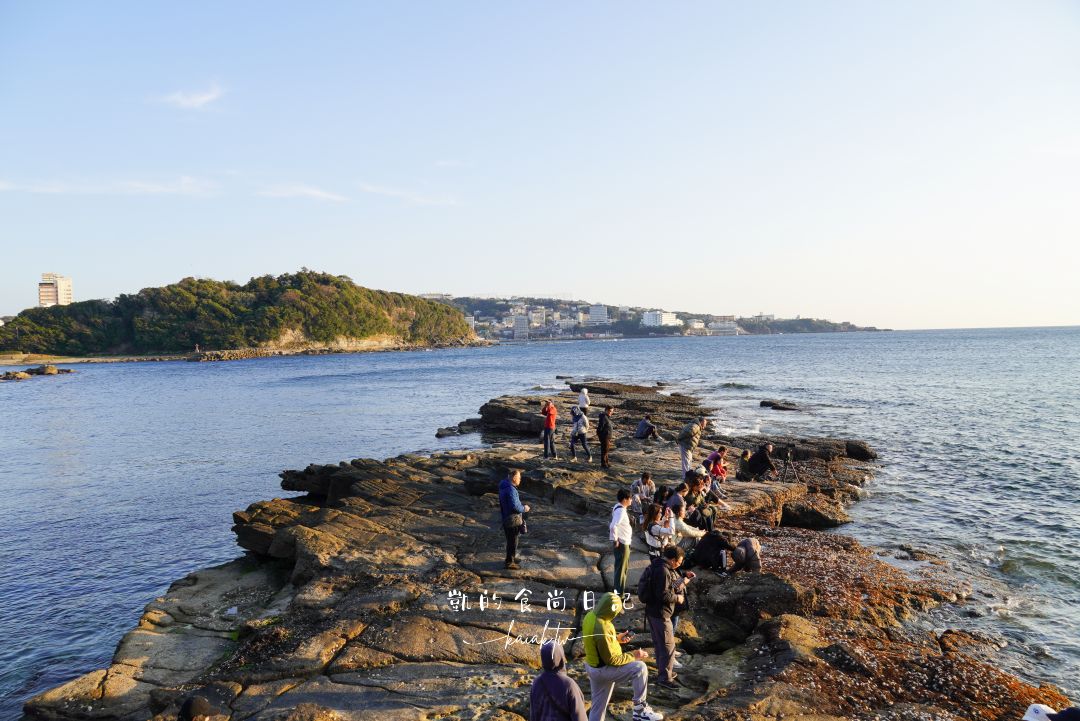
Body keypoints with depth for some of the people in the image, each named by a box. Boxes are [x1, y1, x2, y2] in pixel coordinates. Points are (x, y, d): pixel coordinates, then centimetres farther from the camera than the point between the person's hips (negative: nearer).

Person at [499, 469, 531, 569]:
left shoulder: (504, 487, 7)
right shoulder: (511, 489, -25)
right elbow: (514, 507, -28)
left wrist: (521, 505, 14)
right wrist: (524, 508, -11)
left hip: (506, 518, 10)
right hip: (513, 519, -10)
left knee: (510, 540, 23)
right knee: (513, 541, 3)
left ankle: (511, 557, 38)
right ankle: (510, 562, 13)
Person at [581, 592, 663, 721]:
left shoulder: (591, 615, -3)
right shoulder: (602, 629, -32)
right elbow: (611, 659, -24)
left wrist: (616, 638, 9)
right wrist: (633, 656, -15)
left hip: (593, 666, 10)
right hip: (602, 669, -10)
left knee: (598, 706, 19)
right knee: (640, 668, -10)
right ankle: (640, 709, -1)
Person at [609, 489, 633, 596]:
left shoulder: (620, 508, 8)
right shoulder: (620, 510, -22)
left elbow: (614, 524, 19)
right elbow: (613, 526, -33)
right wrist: (615, 540, -23)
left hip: (625, 543, 10)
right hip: (622, 544, -10)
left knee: (623, 567, 20)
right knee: (620, 568, -1)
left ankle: (619, 590, 32)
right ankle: (618, 594, 8)